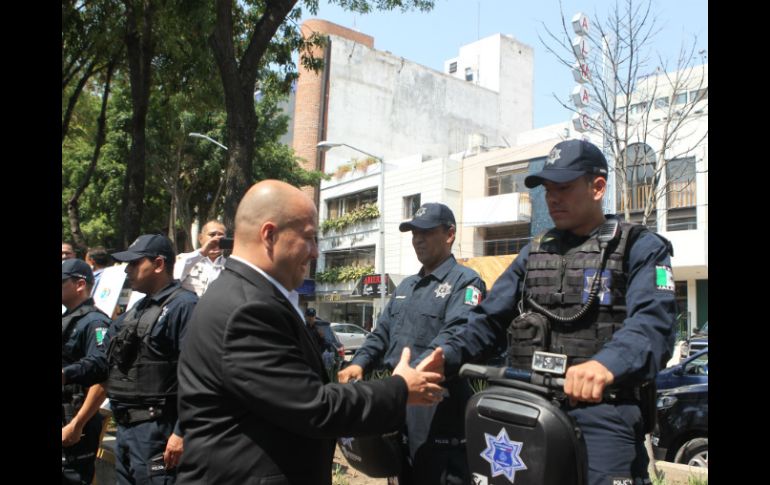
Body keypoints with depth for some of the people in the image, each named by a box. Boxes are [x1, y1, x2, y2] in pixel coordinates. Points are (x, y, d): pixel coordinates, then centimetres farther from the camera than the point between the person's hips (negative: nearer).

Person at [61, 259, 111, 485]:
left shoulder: (94, 322, -13)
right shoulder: (66, 320, 15)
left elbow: (102, 377, -24)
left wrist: (76, 424, -27)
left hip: (75, 424, -8)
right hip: (66, 420, 8)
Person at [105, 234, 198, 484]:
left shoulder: (183, 305, -14)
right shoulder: (138, 309, 15)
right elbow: (116, 365, 22)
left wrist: (181, 432, -23)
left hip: (156, 430, -9)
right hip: (125, 427, 9)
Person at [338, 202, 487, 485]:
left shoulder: (465, 281, -8)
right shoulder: (406, 286, 19)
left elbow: (455, 336, -23)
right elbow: (382, 333, 18)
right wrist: (359, 363, -1)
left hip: (438, 409, -8)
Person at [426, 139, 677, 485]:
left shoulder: (642, 248, 2)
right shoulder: (534, 251, 18)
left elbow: (653, 322, -16)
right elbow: (489, 317, 13)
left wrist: (606, 365, -37)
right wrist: (447, 357, -6)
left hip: (601, 409, -4)